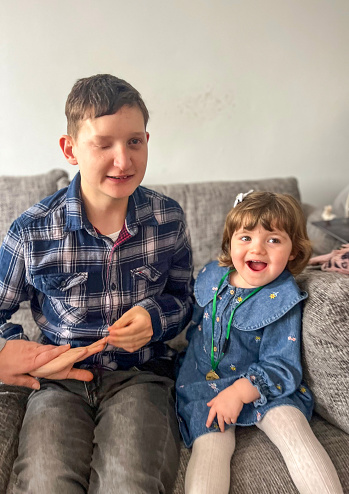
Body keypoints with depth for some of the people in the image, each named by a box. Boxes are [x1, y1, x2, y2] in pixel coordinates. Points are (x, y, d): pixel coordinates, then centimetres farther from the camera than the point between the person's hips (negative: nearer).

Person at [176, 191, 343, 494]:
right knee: (211, 444, -21)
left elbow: (282, 366, -15)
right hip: (204, 382, 2)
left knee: (292, 424, -26)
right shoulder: (210, 276, 0)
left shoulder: (282, 300, -13)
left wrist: (240, 390, -25)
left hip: (262, 386, -2)